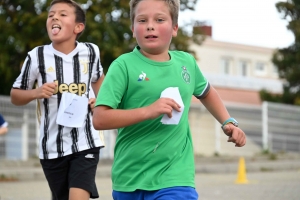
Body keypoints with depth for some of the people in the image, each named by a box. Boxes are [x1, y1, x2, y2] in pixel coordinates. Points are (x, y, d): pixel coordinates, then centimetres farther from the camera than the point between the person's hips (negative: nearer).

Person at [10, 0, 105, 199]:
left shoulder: (91, 52, 0)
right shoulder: (37, 56, -6)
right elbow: (16, 95, 6)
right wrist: (36, 93, -15)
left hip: (85, 143, -1)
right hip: (52, 146, 1)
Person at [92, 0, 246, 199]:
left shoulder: (186, 62, 6)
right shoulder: (124, 65, -8)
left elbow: (206, 92, 29)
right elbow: (99, 119, -16)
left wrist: (228, 122, 17)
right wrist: (147, 111, -25)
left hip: (174, 178, 1)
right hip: (129, 179, -1)